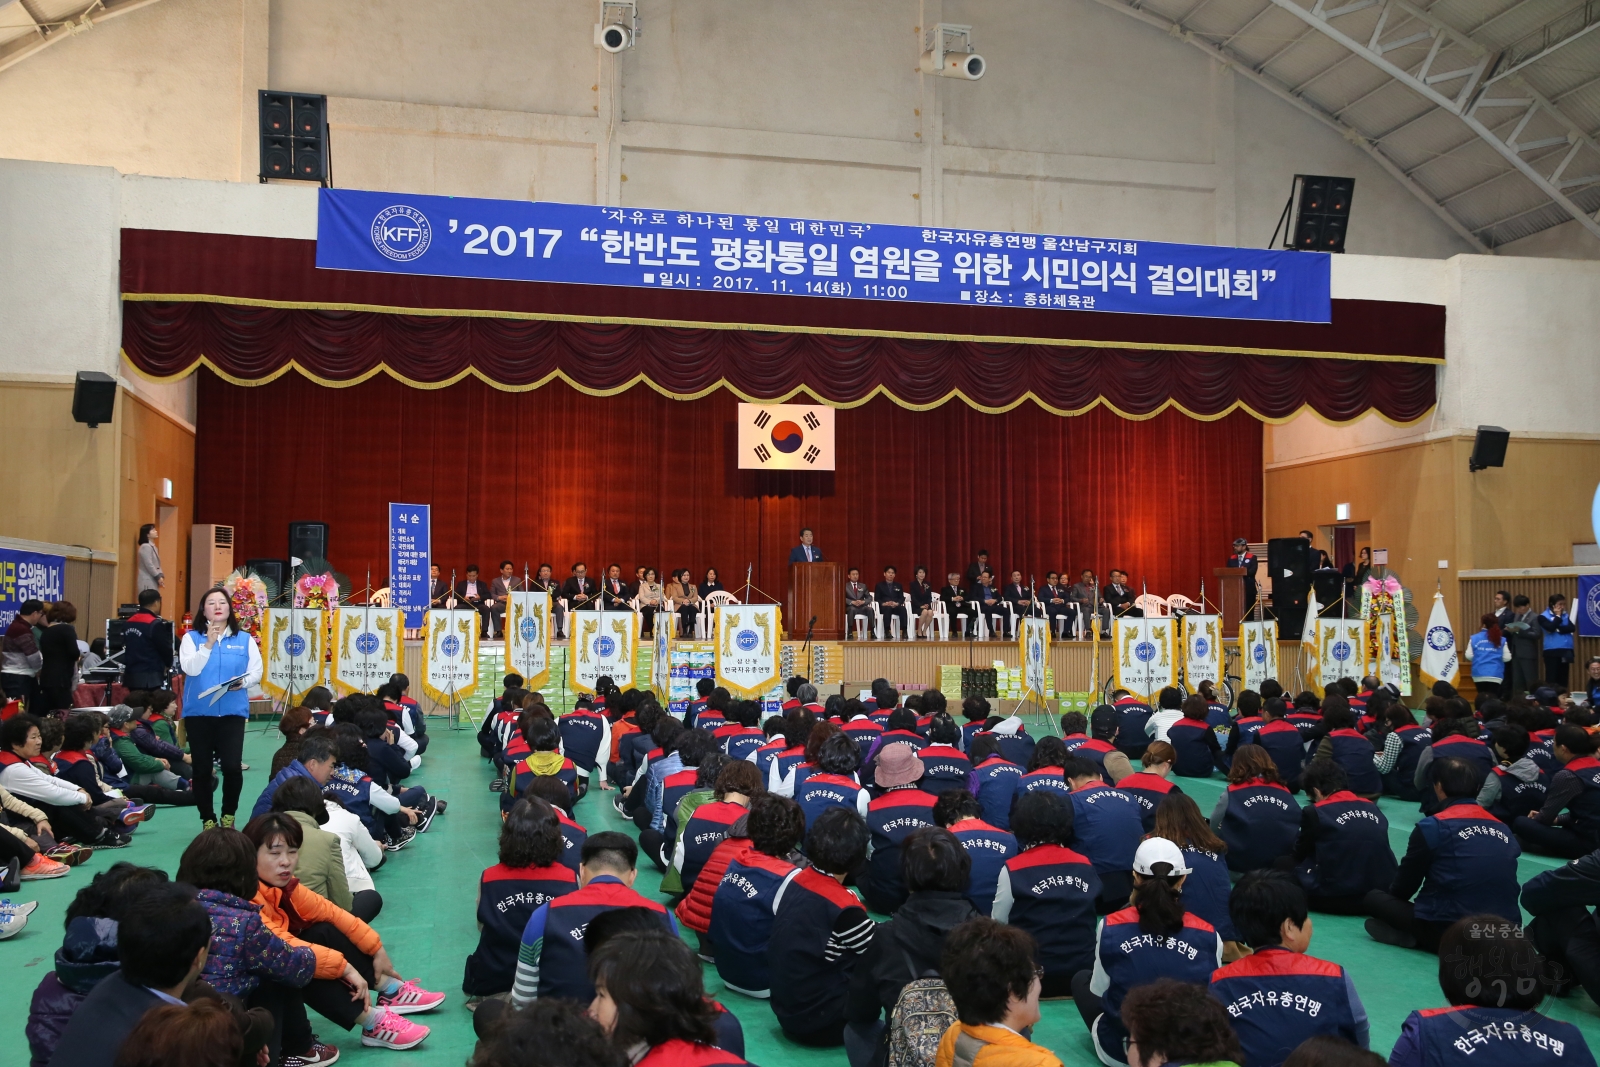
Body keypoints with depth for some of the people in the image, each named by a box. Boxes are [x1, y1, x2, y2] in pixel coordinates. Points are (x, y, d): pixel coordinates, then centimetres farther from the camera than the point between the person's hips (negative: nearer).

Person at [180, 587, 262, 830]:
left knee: (232, 766, -9)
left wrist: (243, 682, -16)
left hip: (232, 712, 0)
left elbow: (256, 671, 4)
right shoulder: (192, 637, 3)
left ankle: (228, 816, 12)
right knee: (202, 769, 5)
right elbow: (190, 668, -12)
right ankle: (207, 820, 19)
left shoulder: (245, 639, 6)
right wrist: (208, 644, -22)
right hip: (199, 712, 0)